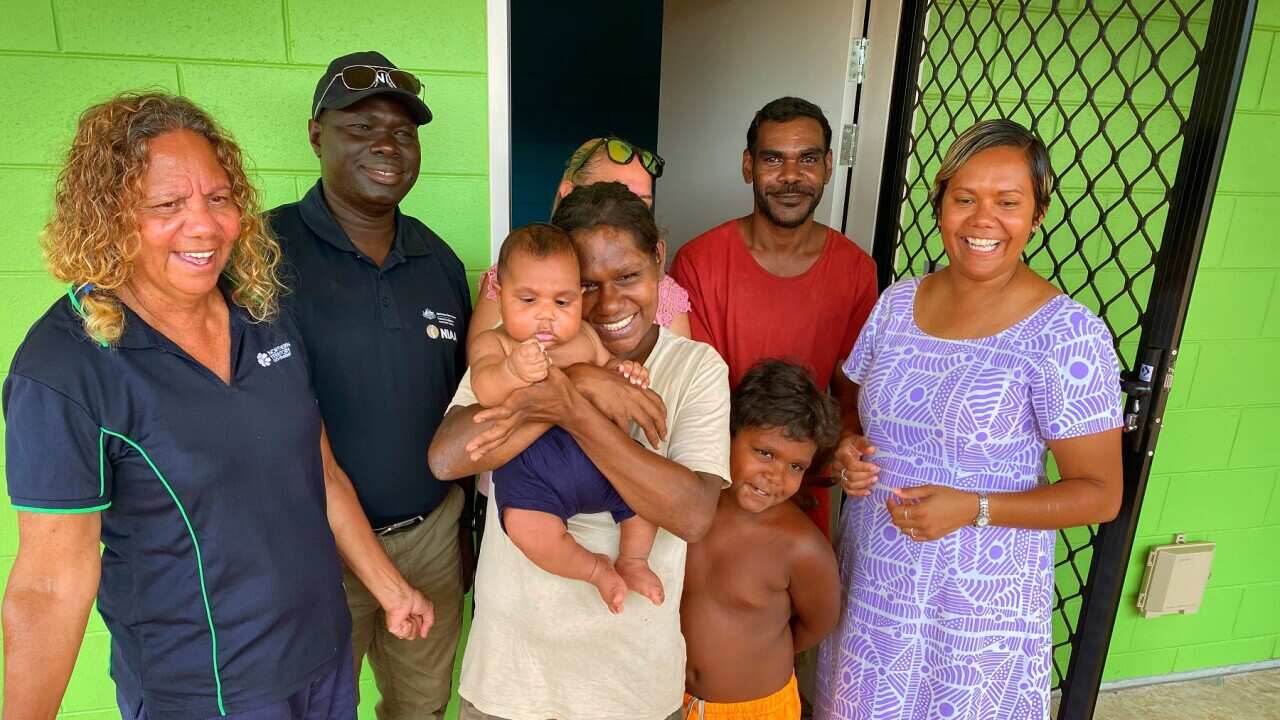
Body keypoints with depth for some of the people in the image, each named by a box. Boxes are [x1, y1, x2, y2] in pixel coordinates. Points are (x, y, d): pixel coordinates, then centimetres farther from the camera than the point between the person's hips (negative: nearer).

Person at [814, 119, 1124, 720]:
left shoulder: (1068, 334, -15)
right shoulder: (898, 302, -1)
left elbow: (1100, 492, -11)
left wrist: (974, 508, -23)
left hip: (979, 600, -4)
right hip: (869, 578, 4)